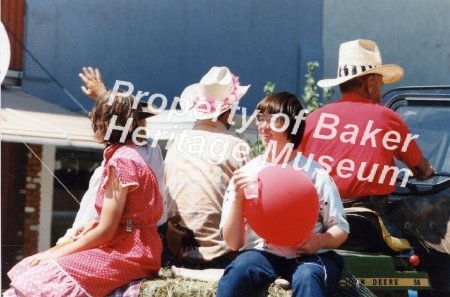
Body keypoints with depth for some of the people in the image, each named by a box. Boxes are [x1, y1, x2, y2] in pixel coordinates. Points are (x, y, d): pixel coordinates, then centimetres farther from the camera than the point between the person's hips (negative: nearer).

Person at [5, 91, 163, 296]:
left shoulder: (122, 160, -14)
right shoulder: (123, 154, 17)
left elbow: (106, 231, -15)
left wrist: (58, 253, -7)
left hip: (130, 254, -9)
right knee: (30, 269, -1)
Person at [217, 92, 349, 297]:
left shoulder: (314, 173, 1)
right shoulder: (245, 174, 5)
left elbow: (340, 229, 8)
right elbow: (233, 243, 4)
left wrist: (320, 241, -15)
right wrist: (237, 198, -11)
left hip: (306, 255, -1)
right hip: (262, 252, 1)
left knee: (307, 278, -36)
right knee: (235, 275, -33)